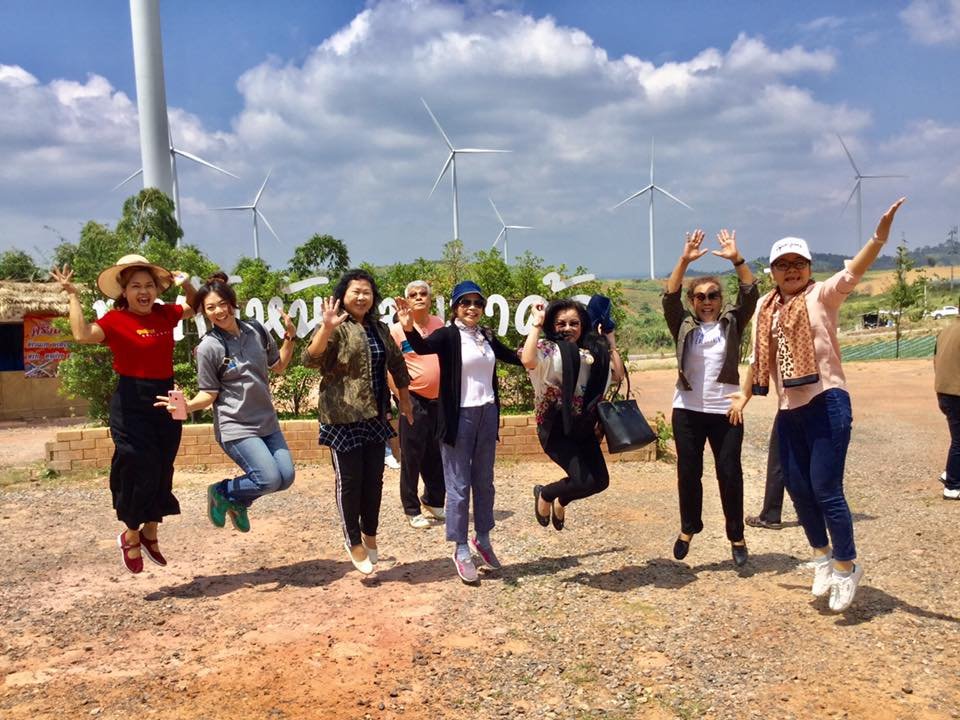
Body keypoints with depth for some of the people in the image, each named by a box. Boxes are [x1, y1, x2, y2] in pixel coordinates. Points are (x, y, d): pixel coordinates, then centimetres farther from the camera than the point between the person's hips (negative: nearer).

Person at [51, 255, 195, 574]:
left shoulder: (165, 313, 6)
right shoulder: (116, 320, -10)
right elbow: (83, 335, -29)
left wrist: (186, 284, 8)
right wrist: (72, 296, -20)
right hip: (132, 403, -6)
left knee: (163, 472, 13)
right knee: (139, 471, -4)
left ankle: (151, 533, 32)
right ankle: (130, 537, 19)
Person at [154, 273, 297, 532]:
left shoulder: (256, 330, 1)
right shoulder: (208, 347, -13)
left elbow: (278, 365, 14)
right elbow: (209, 394, -8)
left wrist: (290, 337, 1)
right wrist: (186, 406, -27)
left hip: (267, 421, 6)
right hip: (236, 426, -6)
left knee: (286, 477, 3)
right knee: (270, 479, -16)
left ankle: (237, 502, 28)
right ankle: (221, 492, 13)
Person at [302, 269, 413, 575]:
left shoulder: (379, 329, 11)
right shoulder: (336, 328, -10)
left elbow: (397, 363, 23)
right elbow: (310, 359, -25)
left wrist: (405, 399, 25)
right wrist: (326, 328, -39)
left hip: (374, 416, 6)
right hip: (344, 417, -6)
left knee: (374, 479, 13)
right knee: (349, 481, 2)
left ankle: (369, 534, 31)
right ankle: (353, 542, 18)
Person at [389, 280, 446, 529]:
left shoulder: (439, 324, 7)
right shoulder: (397, 329, -7)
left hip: (440, 400, 5)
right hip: (414, 400, -5)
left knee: (439, 456, 13)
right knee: (412, 457, 2)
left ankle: (433, 502, 32)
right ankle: (412, 510, 14)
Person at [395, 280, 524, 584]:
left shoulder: (486, 336, 9)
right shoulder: (448, 335, -8)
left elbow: (516, 357, 24)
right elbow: (423, 347, -29)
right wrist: (409, 328, -48)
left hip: (488, 414, 6)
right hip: (460, 417, -6)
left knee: (484, 481, 16)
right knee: (459, 485, 2)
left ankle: (482, 538, 32)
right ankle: (461, 550, 11)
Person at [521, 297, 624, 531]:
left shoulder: (592, 351, 10)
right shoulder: (548, 348, -8)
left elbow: (617, 374, 6)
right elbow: (528, 361, -30)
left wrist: (610, 341, 11)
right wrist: (536, 325, -18)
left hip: (583, 427, 7)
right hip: (556, 427, -7)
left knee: (600, 480, 7)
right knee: (584, 480, -16)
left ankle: (561, 501, 37)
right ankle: (544, 494, 16)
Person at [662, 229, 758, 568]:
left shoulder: (732, 322, 5)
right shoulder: (683, 325, 4)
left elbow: (751, 294, -8)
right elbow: (669, 297, -10)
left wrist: (736, 259, -19)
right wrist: (684, 260, -19)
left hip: (726, 411, 0)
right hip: (687, 410, 1)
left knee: (730, 473, 2)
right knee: (688, 473, 9)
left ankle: (737, 537, 16)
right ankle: (688, 528, 28)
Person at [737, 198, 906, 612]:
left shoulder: (822, 296, -4)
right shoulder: (766, 307, 11)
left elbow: (853, 273, -24)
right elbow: (759, 357, 21)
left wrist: (880, 235, -40)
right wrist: (745, 396, 26)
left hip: (826, 404, -6)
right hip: (788, 411, 6)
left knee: (825, 489, -6)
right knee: (797, 488, 12)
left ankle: (847, 566, 16)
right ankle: (822, 556, 35)